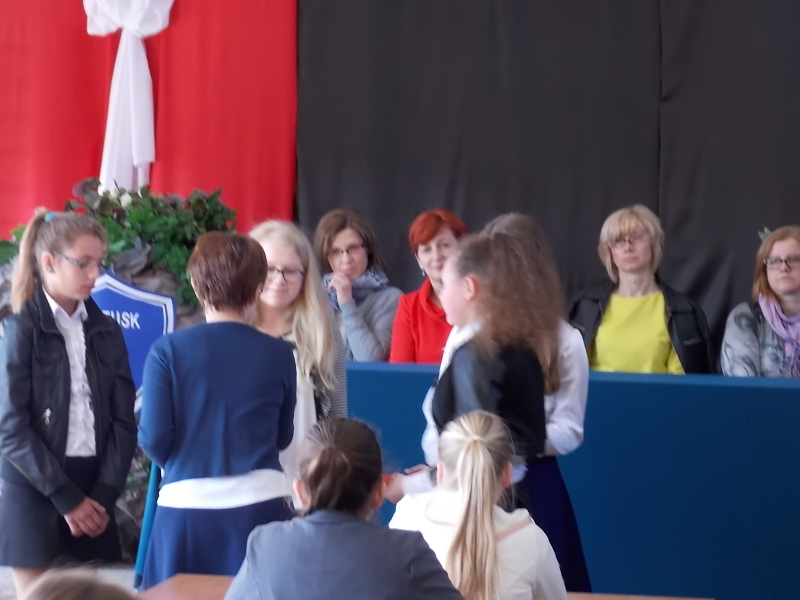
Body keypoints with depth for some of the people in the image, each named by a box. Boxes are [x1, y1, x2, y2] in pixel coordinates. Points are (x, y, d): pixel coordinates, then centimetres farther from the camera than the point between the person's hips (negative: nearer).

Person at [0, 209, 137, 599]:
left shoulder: (106, 332, 9)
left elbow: (123, 420, 7)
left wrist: (104, 495, -5)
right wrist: (66, 499, -12)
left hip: (93, 492, 4)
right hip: (36, 495, -4)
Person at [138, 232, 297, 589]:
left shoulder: (169, 350, -4)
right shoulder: (278, 355, 0)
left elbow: (154, 438, -5)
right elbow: (283, 436, 11)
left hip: (188, 508, -1)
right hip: (259, 505, 1)